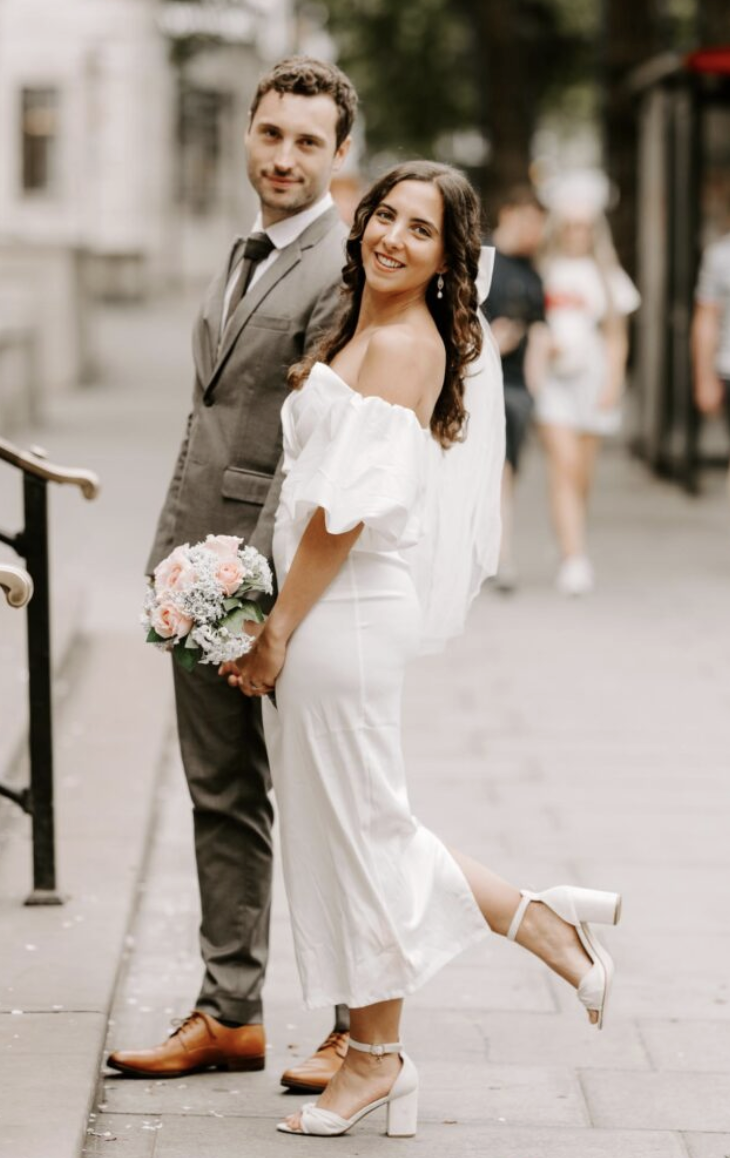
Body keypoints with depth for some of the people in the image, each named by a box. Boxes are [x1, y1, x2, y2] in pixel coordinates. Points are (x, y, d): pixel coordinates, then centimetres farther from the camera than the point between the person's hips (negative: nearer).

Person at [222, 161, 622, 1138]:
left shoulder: (405, 344, -15)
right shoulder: (357, 334, 14)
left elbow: (347, 507, -19)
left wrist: (278, 629, -16)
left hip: (348, 609, -9)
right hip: (327, 607, 9)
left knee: (354, 824, 1)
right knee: (342, 826, 14)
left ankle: (375, 1060, 14)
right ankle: (543, 921, 21)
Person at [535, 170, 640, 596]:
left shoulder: (606, 276, 10)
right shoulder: (543, 271, 6)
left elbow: (616, 338, 11)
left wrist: (613, 383, 1)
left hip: (591, 375, 2)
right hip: (552, 375, -2)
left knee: (583, 473, 4)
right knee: (564, 463, -16)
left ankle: (571, 548, 22)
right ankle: (574, 557, -22)